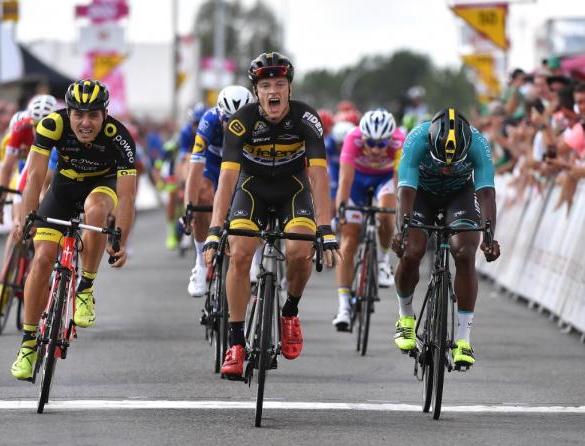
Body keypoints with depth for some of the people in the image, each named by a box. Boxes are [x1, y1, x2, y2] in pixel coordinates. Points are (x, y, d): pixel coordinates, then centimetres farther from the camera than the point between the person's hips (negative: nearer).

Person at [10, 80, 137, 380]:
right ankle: (28, 343, 1)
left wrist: (121, 241, -44)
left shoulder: (118, 137, -31)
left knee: (96, 209, -37)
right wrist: (27, 218, -44)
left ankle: (86, 289, -17)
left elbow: (126, 194, -33)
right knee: (42, 259, -12)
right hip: (65, 186, 1)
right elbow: (36, 175, -31)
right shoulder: (53, 125, -29)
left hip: (103, 184, -1)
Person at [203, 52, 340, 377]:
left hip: (293, 186, 0)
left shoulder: (306, 119, -25)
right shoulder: (243, 121, -26)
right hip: (253, 186, 0)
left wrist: (326, 231, -39)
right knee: (240, 255, -20)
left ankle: (290, 312, 5)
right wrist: (214, 233, -40)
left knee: (301, 252, -25)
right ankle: (236, 343, -9)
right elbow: (227, 177, -31)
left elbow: (319, 175, -30)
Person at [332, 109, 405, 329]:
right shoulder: (353, 139, -36)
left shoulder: (399, 141, -35)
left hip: (386, 177, 0)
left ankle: (383, 260, -1)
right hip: (358, 176, 0)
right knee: (349, 240, -9)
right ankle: (343, 306, -8)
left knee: (386, 214, -32)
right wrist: (340, 210, -47)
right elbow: (345, 180, -38)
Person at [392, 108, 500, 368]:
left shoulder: (478, 143, -34)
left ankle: (463, 339, -15)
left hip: (460, 193, 0)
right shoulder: (417, 140, -36)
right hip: (422, 191, 0)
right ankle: (405, 317, 8)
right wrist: (402, 232, -56)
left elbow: (486, 192, -40)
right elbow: (406, 191, -41)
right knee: (411, 253, -20)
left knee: (465, 254, -21)